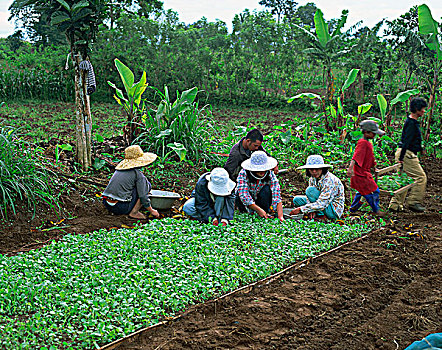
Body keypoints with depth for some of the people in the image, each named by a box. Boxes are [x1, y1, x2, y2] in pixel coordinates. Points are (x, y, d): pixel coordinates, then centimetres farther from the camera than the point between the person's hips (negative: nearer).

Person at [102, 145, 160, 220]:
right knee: (147, 185, 5)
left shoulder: (119, 169, 16)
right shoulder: (138, 174, -6)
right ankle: (134, 212, -1)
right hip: (121, 207, -7)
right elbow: (143, 197, -7)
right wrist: (151, 211, 10)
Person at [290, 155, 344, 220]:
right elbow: (309, 197, 3)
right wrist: (312, 210, -19)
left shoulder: (329, 180, -27)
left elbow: (321, 204, -31)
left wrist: (300, 209, -28)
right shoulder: (312, 179, -3)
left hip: (334, 211, -8)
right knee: (296, 200, -1)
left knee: (310, 190, -23)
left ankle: (321, 215, -14)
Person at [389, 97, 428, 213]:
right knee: (421, 177, -6)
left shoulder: (411, 121, 17)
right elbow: (406, 142, -21)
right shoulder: (411, 123, -16)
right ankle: (413, 202, -3)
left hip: (403, 153, 10)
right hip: (407, 154, -10)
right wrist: (401, 158, -24)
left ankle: (395, 204, 16)